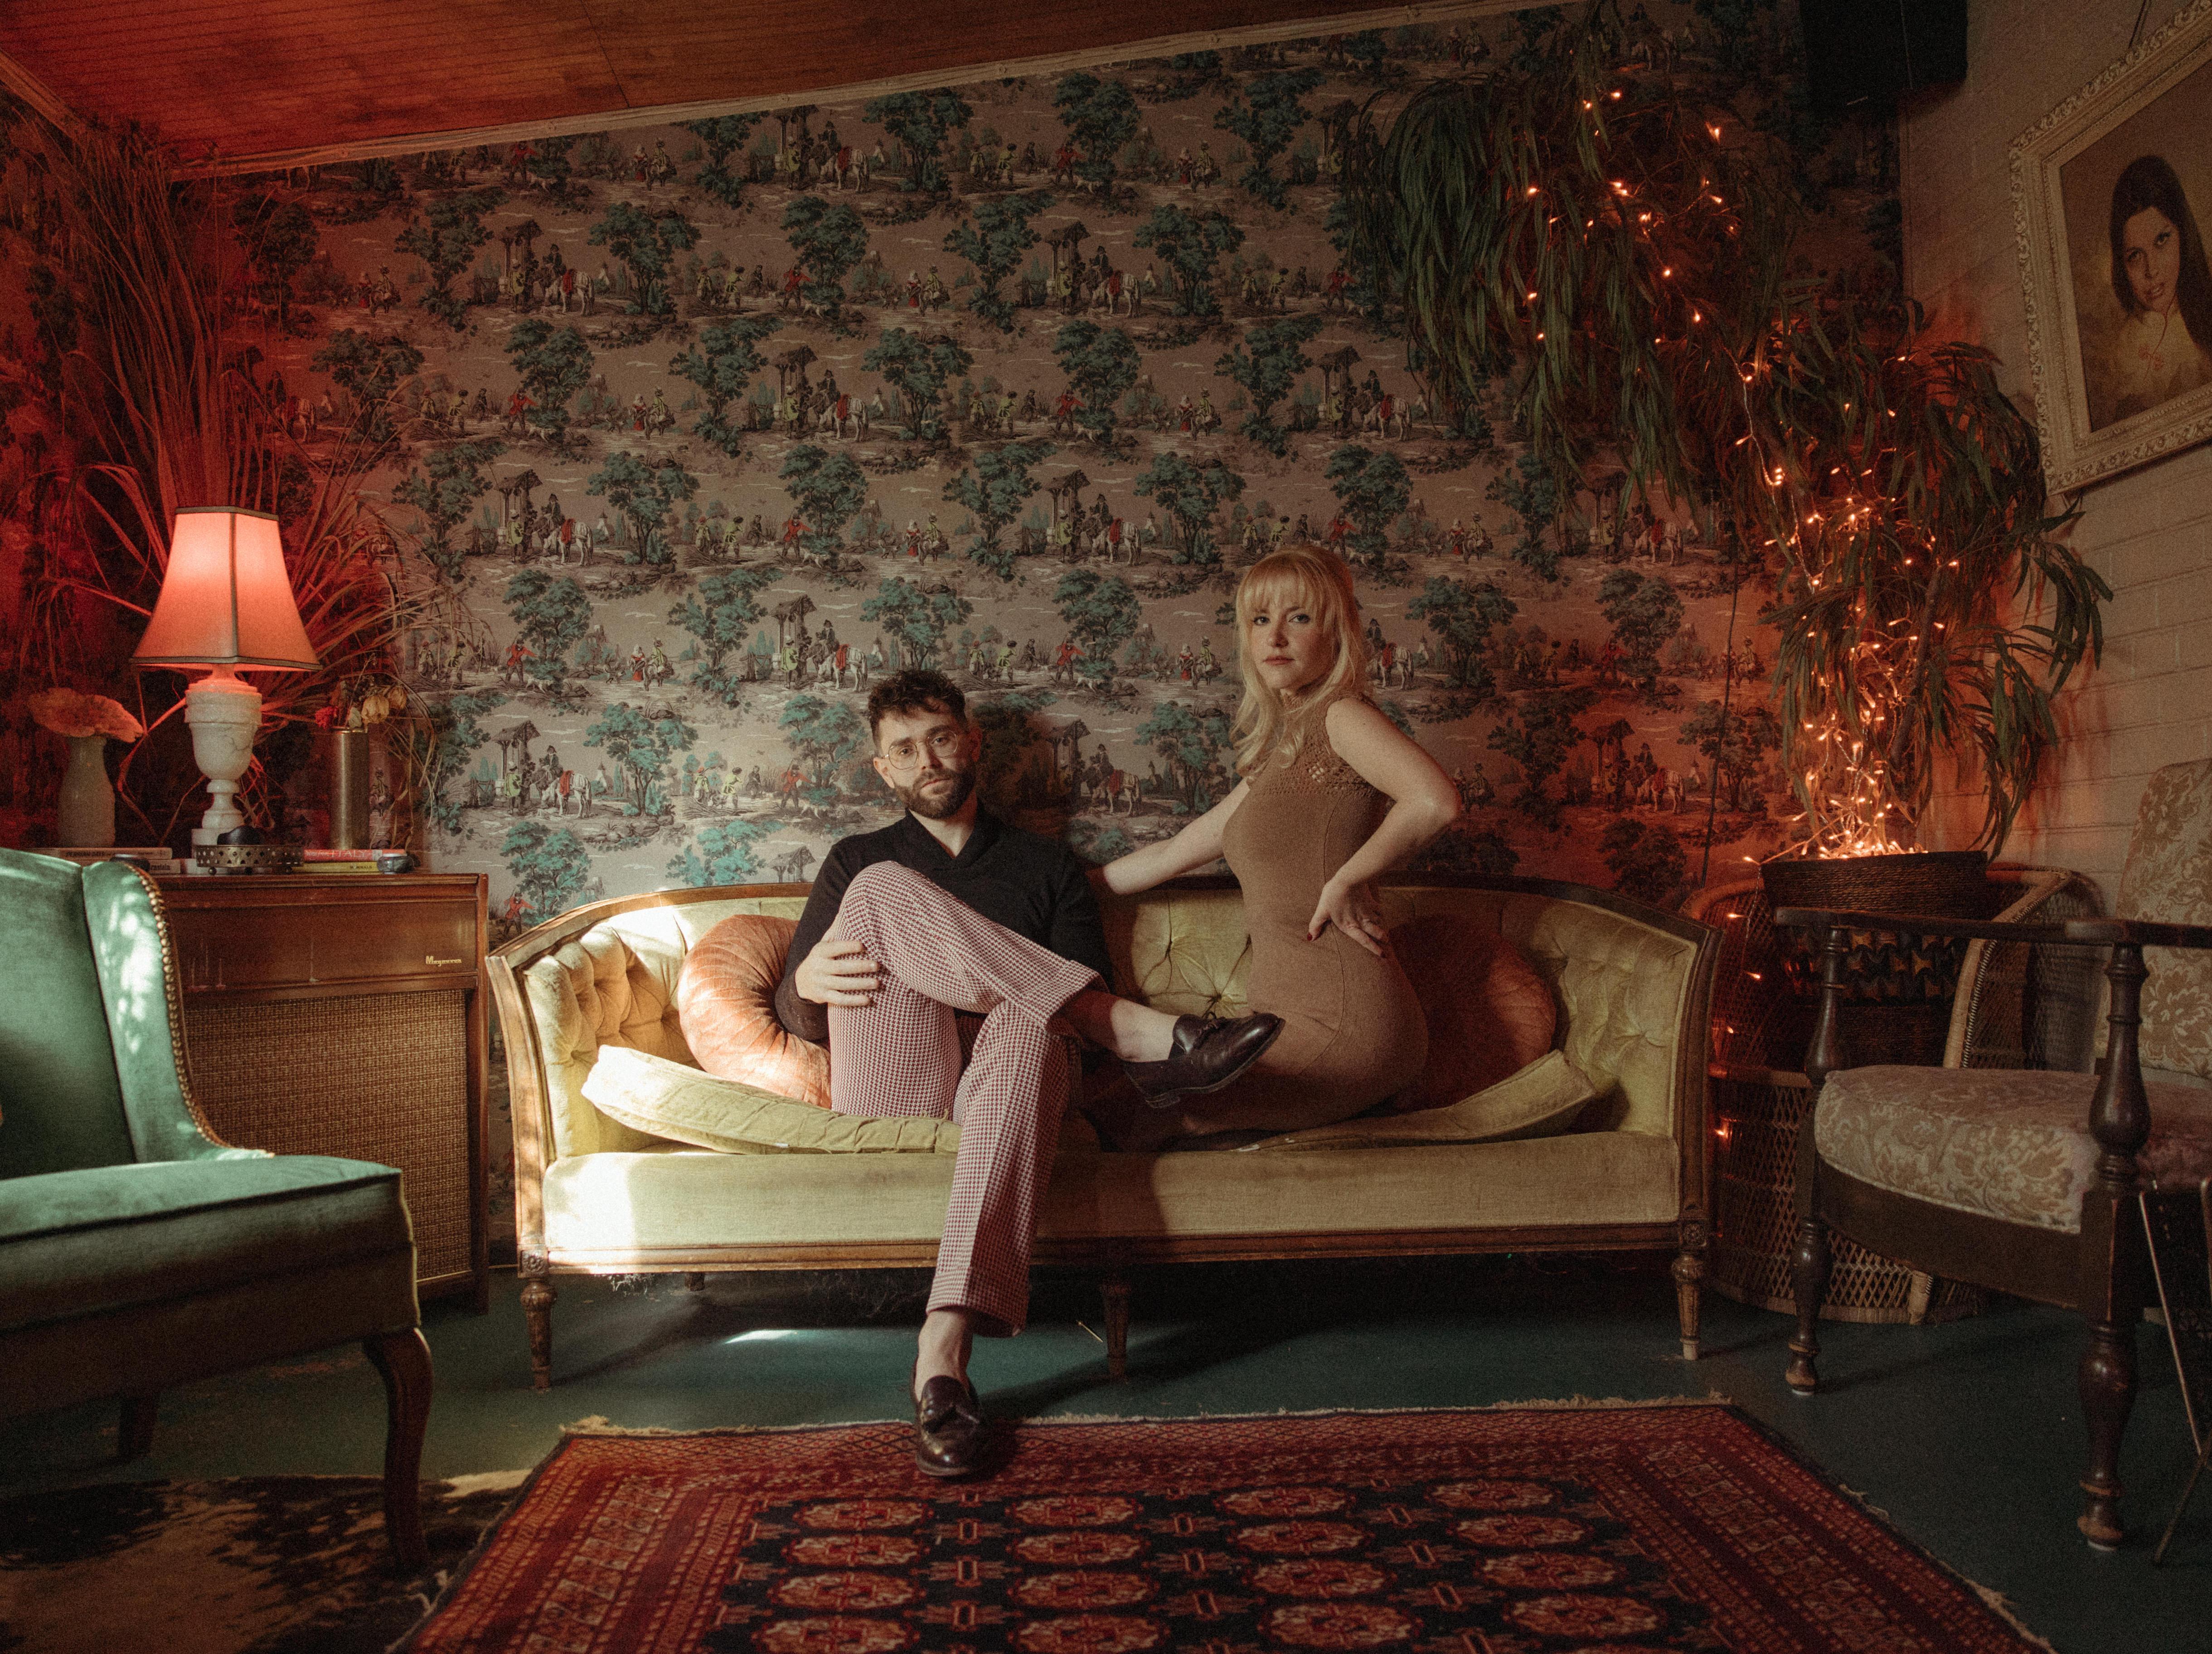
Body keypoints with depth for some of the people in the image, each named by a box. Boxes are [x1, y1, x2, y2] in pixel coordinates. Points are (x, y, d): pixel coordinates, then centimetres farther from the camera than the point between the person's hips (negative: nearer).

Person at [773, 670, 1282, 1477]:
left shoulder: (1047, 866, 23)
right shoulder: (858, 861, 24)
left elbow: (1087, 995, 13)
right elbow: (793, 1013, 16)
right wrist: (809, 983, -8)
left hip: (997, 1080, 0)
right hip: (887, 1089, 0)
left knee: (1029, 1024, -38)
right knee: (882, 891, -22)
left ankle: (945, 1345, -50)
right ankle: (1141, 1033, -30)